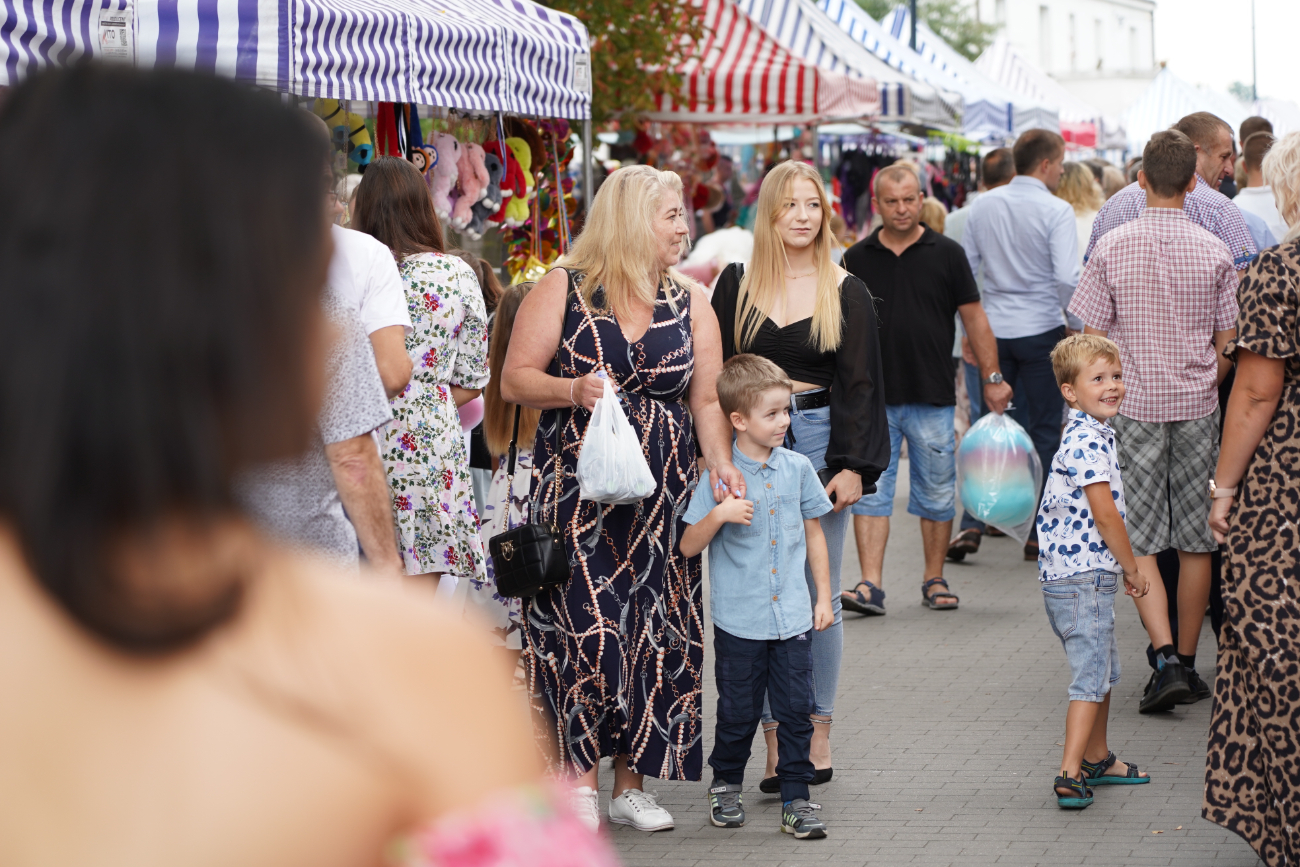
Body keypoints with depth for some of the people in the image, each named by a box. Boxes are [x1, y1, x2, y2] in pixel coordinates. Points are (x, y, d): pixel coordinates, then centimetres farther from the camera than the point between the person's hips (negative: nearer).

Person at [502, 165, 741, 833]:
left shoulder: (691, 304, 10)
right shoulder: (563, 289, 0)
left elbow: (707, 400, 8)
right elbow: (515, 379, -1)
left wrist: (722, 463, -9)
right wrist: (573, 390, -19)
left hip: (661, 489, 4)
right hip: (576, 481, -4)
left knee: (654, 631, 3)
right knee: (585, 625, -13)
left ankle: (630, 783, 12)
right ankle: (578, 774, 0)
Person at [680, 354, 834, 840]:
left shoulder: (797, 468, 4)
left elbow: (813, 534, 14)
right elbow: (688, 547, -5)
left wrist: (824, 596, 12)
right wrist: (718, 515, -23)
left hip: (793, 617, 3)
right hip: (739, 620, -2)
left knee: (796, 710, 2)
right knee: (738, 712, 8)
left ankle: (796, 800, 10)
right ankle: (726, 785, 29)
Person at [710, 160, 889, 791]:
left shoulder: (847, 294, 6)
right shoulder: (736, 286, 8)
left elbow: (860, 385, 3)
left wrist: (854, 466, -5)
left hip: (819, 445, 0)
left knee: (818, 594, 2)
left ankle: (818, 732, 12)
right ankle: (775, 742, 2)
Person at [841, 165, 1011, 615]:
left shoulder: (946, 254, 2)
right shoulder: (857, 259, 6)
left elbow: (974, 318, 4)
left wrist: (993, 378, 0)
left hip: (933, 397, -1)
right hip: (873, 397, 1)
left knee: (936, 492, 7)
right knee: (870, 490, -4)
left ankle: (934, 579, 19)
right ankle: (870, 585, -5)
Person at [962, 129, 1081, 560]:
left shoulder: (983, 206, 5)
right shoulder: (1056, 211, -11)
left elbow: (965, 269, 9)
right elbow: (1067, 279, -19)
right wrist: (1080, 327, -6)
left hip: (992, 330, 4)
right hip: (1041, 330, -4)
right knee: (1044, 430, 4)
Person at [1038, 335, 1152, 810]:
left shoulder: (1087, 434, 15)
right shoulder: (1087, 441, -18)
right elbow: (1105, 514, -20)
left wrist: (1122, 566, 20)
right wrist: (1133, 570, -10)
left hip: (1071, 571, 11)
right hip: (1083, 575, -11)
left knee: (1105, 666, 22)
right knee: (1091, 674, -10)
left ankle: (1096, 758, 35)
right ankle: (1070, 775, -12)